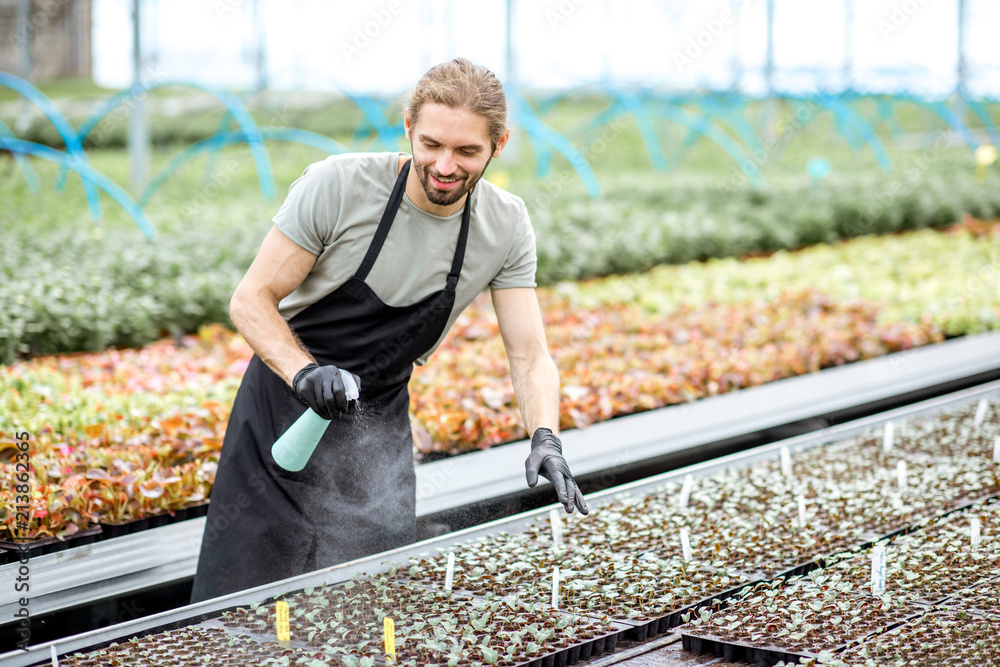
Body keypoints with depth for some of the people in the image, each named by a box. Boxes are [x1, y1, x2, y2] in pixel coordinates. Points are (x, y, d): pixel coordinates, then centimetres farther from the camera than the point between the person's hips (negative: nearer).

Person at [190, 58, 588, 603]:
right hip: (284, 408, -2)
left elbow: (529, 357, -7)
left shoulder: (506, 227, -9)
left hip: (379, 427, 3)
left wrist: (545, 438, -26)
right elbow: (251, 300, -14)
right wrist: (304, 371, -32)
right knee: (240, 599, -1)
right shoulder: (336, 187, -20)